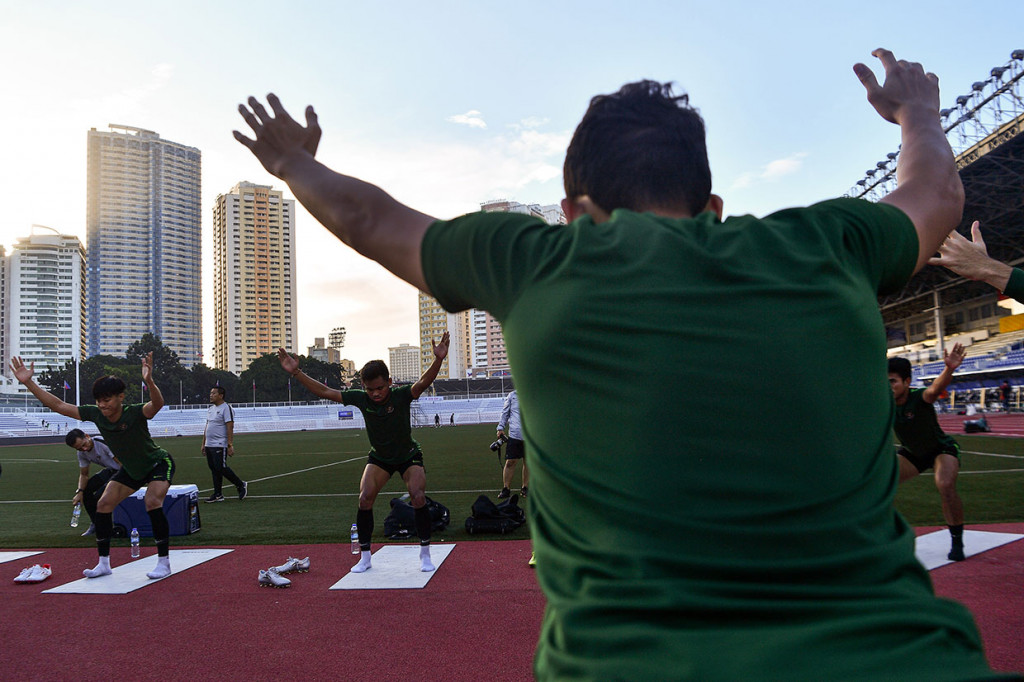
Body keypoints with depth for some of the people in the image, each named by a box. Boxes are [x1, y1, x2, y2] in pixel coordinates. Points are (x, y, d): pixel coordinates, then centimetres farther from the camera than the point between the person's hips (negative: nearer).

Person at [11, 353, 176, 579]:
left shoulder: (135, 413, -34)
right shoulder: (95, 414, -17)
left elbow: (157, 404, -55)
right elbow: (57, 405, -12)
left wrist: (149, 381, -75)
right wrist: (28, 382, -20)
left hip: (159, 463, -7)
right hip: (131, 470, 7)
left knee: (152, 502, -26)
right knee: (103, 504, -1)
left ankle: (164, 563, -13)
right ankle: (104, 563, 14)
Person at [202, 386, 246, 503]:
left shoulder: (226, 408, -11)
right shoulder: (210, 408, 16)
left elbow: (230, 428, -16)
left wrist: (230, 445, -21)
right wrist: (203, 444, 19)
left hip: (219, 445, -8)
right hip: (209, 445, 8)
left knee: (221, 468, -9)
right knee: (214, 469, 9)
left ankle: (241, 485, 8)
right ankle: (217, 495, 14)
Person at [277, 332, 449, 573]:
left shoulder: (401, 395, -27)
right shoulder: (360, 399, -19)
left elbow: (424, 382, -46)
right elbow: (324, 392, -15)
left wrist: (438, 360, -64)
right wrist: (296, 372, -21)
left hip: (409, 456, -3)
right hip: (379, 458, 3)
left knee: (418, 497, -21)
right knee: (365, 498, -16)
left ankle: (425, 554, -3)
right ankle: (364, 557, 1)